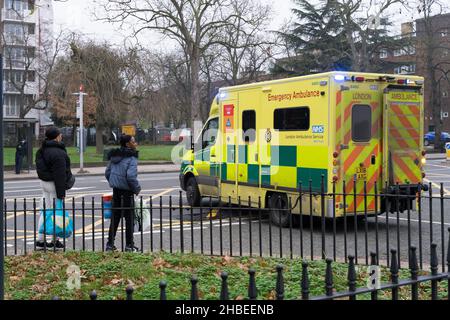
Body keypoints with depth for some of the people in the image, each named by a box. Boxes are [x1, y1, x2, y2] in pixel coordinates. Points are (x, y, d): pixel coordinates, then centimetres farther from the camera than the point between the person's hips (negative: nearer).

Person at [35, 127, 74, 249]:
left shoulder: (41, 151, 11)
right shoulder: (58, 153, -20)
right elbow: (60, 175, -21)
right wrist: (61, 193, -19)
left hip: (44, 183, 9)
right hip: (54, 185, -9)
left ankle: (40, 240, 16)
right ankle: (54, 241, 7)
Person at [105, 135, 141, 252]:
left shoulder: (114, 156, 8)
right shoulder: (131, 158, -15)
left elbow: (107, 173, 13)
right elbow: (131, 176, -25)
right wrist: (137, 188, -12)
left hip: (116, 190, 7)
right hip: (127, 191, -7)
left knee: (115, 217, 14)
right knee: (129, 218, 3)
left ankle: (110, 244, 18)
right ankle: (129, 245, 8)